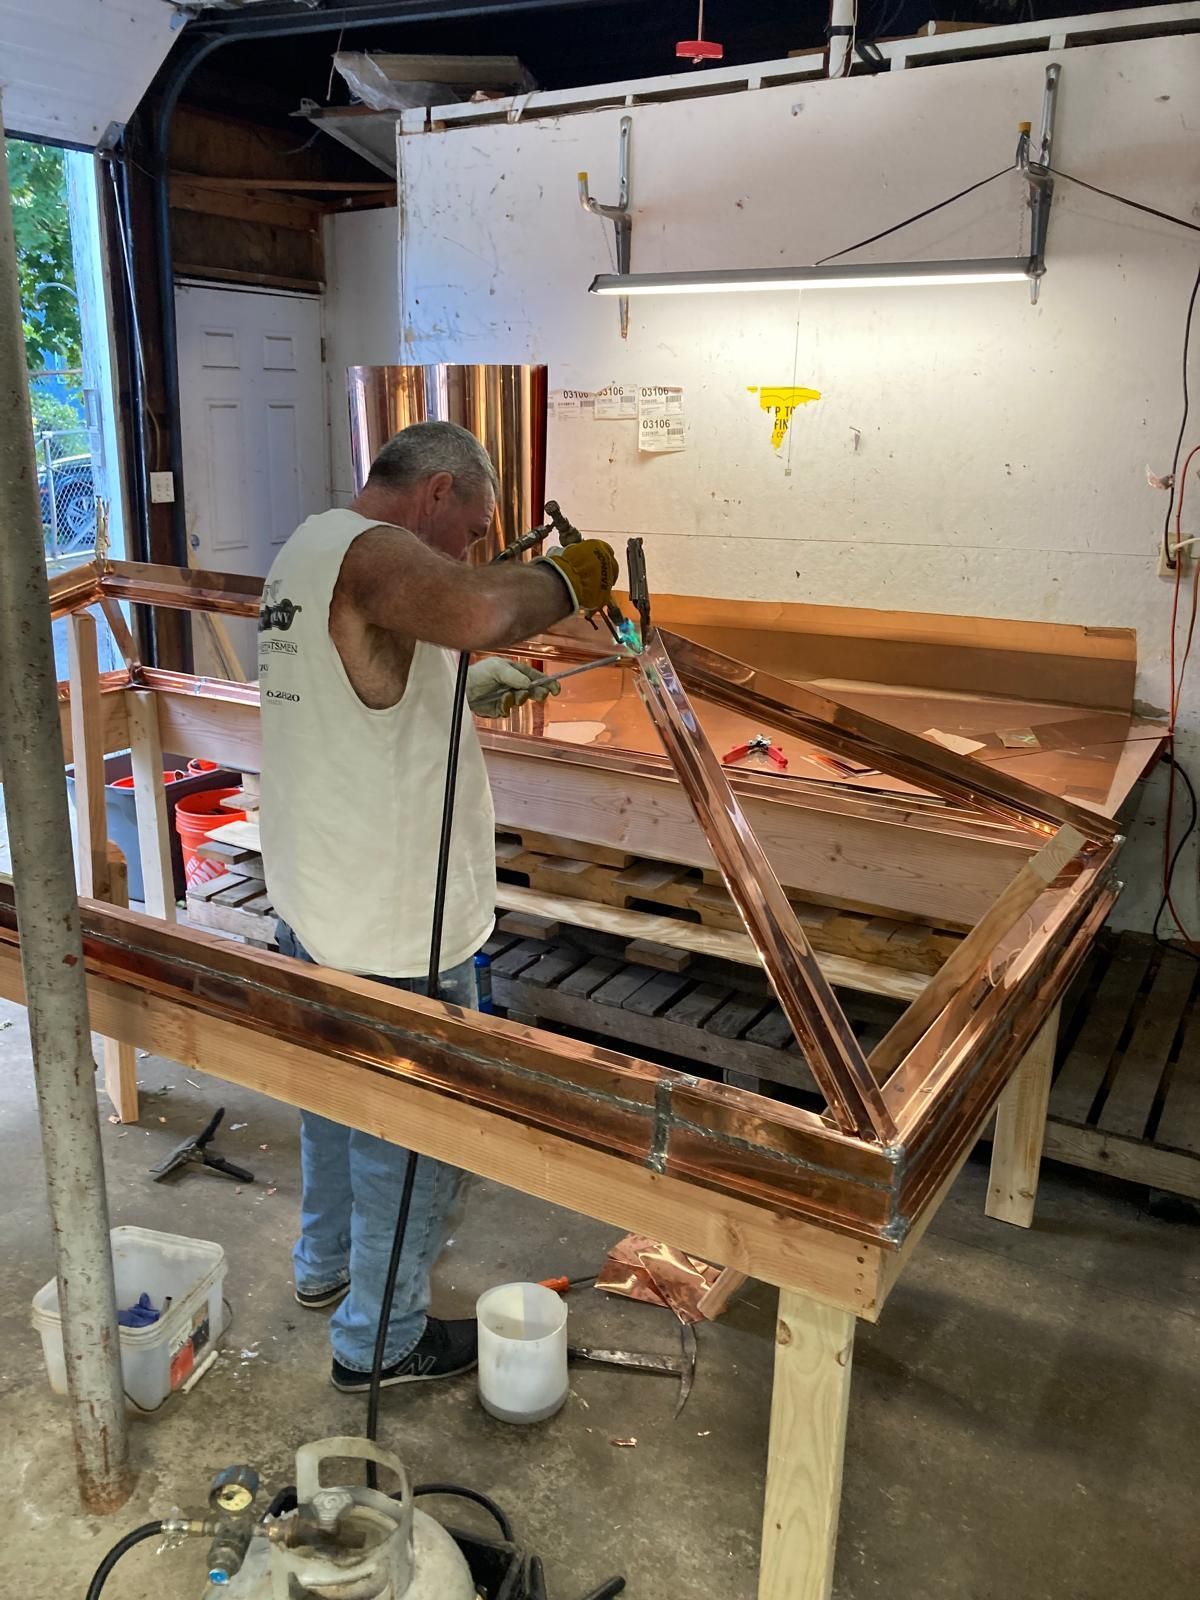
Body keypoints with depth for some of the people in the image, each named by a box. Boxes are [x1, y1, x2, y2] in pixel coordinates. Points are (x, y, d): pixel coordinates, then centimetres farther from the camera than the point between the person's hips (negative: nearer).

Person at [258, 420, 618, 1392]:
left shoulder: (306, 550, 13)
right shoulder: (370, 549, -20)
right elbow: (481, 610, -41)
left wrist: (473, 684, 15)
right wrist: (573, 576, -22)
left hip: (313, 905, 10)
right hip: (392, 930, -10)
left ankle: (325, 1263, 50)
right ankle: (380, 1340, 28)